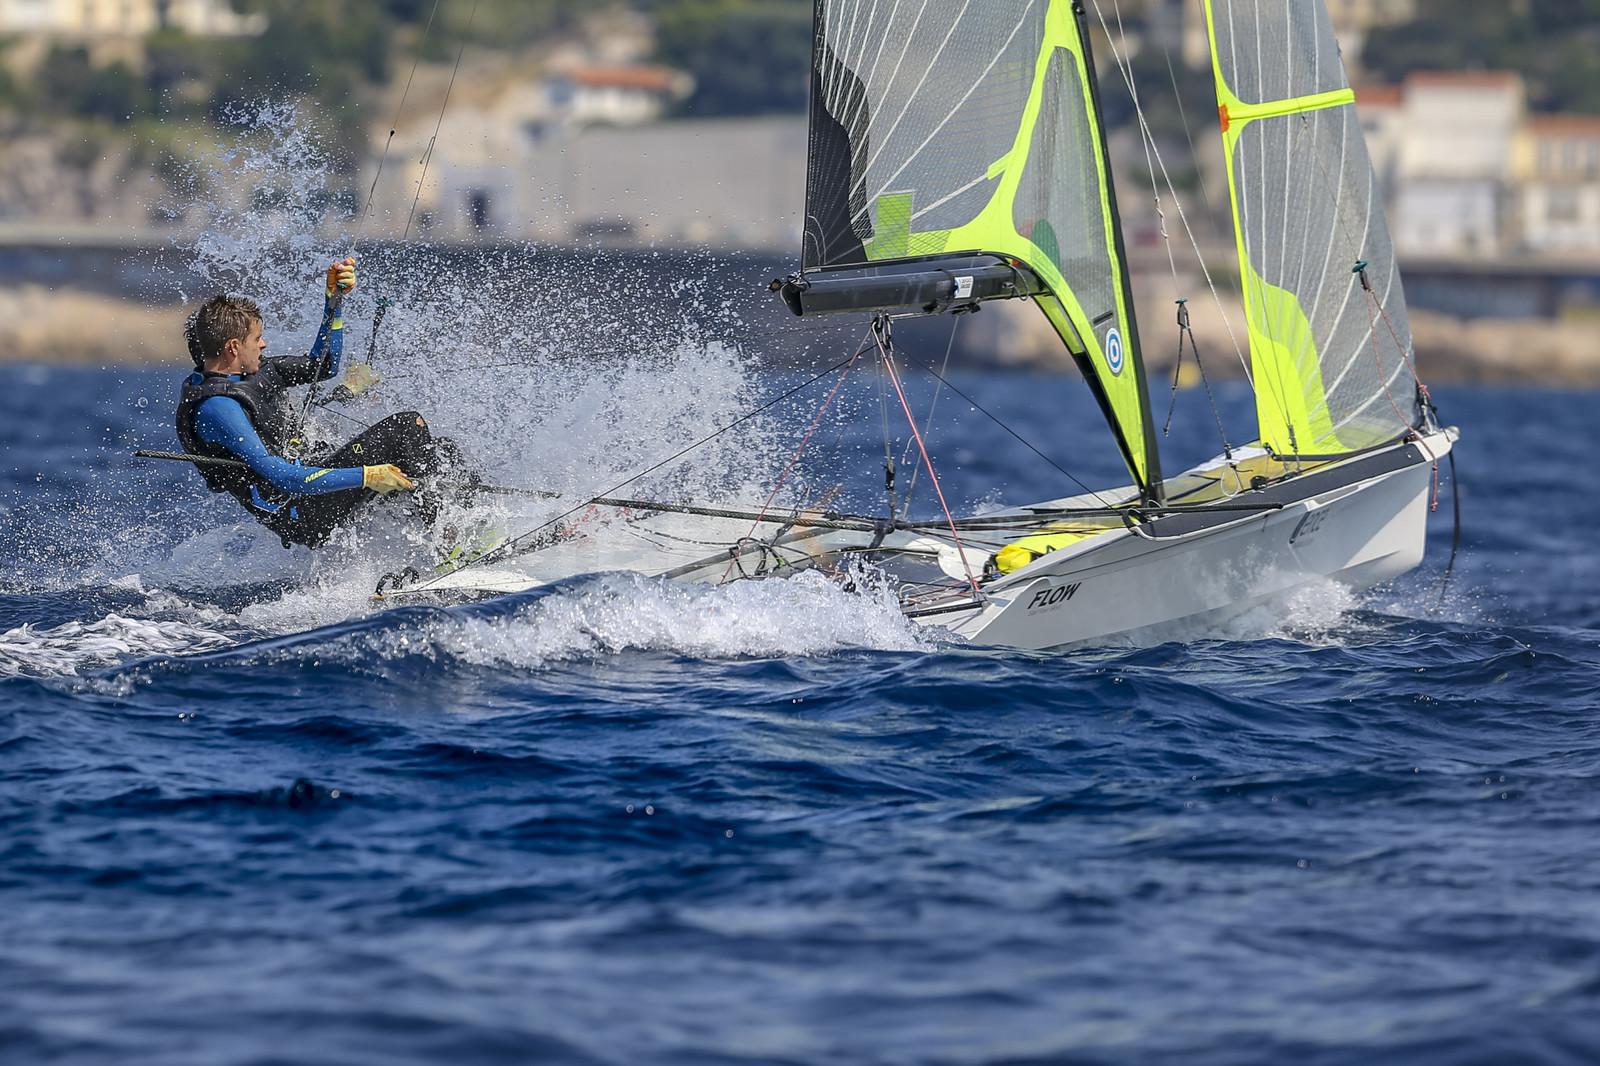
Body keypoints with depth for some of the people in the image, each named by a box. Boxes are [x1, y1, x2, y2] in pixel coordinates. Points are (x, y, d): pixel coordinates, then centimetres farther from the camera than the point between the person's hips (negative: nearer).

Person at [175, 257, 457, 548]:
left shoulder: (253, 370, 9)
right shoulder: (216, 407, -22)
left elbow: (323, 365, 21)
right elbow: (278, 478, -28)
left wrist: (334, 299, 10)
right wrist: (364, 476, -31)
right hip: (305, 516, -10)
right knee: (407, 427, -11)